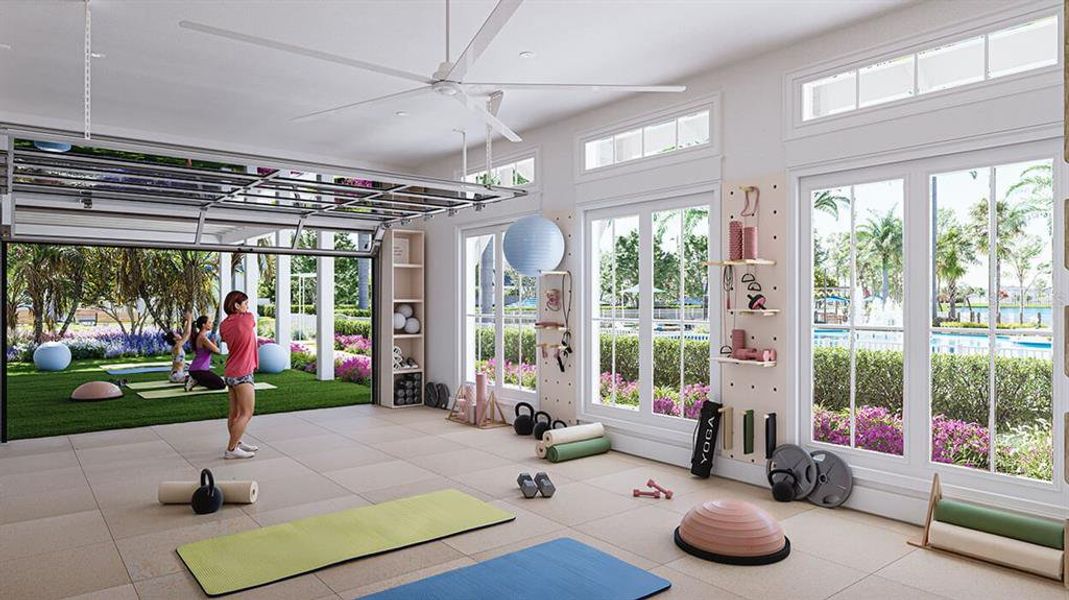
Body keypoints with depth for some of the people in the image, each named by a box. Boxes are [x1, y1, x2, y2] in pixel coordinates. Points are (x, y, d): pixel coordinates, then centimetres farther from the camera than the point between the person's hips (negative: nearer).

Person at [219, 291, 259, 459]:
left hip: (230, 373, 8)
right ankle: (231, 449, -2)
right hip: (242, 374, -8)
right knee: (246, 414, -2)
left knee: (235, 413, 17)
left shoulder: (224, 325, 5)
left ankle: (236, 443, 29)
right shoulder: (248, 318, -14)